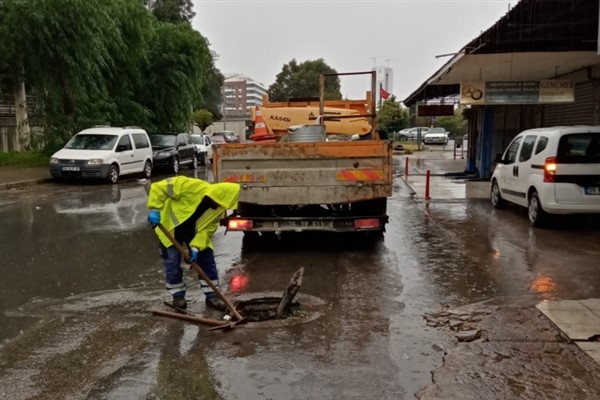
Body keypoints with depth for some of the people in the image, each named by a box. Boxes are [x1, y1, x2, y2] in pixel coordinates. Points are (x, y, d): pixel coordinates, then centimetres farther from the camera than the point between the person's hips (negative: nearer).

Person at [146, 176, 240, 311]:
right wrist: (154, 210, -33)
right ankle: (178, 295, 16)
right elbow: (158, 187, -29)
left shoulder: (219, 208, -16)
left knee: (207, 258, 0)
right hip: (170, 225, -4)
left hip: (194, 230, 4)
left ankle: (212, 296, 9)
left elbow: (207, 229, -15)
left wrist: (196, 247, -28)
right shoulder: (190, 186, -34)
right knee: (173, 262, -2)